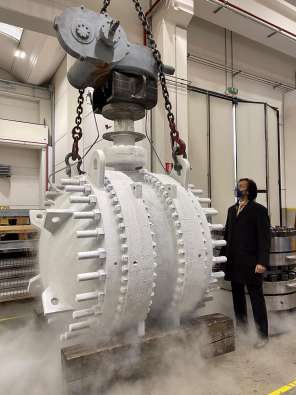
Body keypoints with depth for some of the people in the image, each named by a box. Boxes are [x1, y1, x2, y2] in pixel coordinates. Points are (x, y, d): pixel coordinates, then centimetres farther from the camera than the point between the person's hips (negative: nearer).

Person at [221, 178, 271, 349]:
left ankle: (263, 335, 19)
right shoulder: (232, 210, 14)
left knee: (256, 298, 5)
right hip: (234, 263, 6)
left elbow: (264, 237, -10)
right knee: (238, 297, 15)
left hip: (251, 263, -6)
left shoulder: (259, 210, -5)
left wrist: (262, 262, -18)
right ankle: (242, 329, 31)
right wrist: (223, 256, 9)